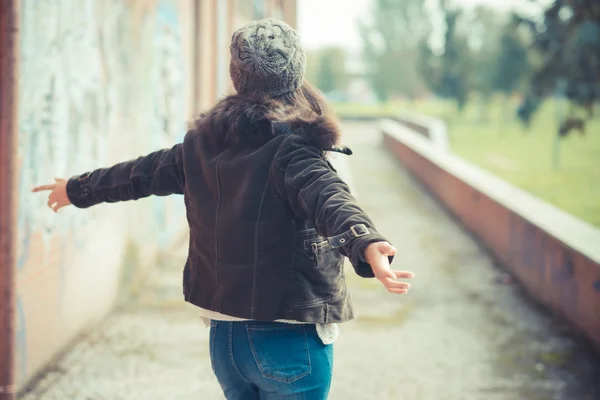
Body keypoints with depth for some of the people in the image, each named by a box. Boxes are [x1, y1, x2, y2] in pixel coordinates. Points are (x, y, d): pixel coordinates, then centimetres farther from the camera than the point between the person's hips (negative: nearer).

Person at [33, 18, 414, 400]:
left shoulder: (204, 144, 6)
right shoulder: (291, 147, -13)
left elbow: (140, 173, 21)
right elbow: (329, 197, -33)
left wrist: (78, 189, 39)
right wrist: (366, 244, -51)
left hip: (225, 337, 6)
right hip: (290, 339, -6)